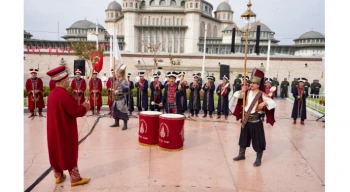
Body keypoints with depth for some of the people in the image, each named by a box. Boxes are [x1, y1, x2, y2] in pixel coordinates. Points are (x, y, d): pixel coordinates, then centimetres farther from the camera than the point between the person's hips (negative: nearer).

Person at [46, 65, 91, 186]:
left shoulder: (52, 94, 6)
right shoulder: (64, 94, -23)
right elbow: (75, 112, -24)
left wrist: (79, 106, 9)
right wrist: (84, 107, -6)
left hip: (55, 130, 9)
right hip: (65, 130, -9)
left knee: (57, 151, 17)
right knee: (69, 153, 2)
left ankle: (58, 176, 30)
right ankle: (75, 178, 12)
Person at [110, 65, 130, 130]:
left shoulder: (124, 81, -14)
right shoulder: (116, 80, 11)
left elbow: (126, 89, -24)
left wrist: (118, 91, -24)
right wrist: (113, 90, 9)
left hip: (122, 99, -9)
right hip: (116, 99, 9)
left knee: (123, 111, -7)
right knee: (115, 111, 14)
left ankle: (125, 125, -1)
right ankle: (116, 123, 28)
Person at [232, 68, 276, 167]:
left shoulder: (261, 95, -13)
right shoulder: (247, 92, 2)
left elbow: (273, 104, -16)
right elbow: (236, 95, 6)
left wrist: (264, 103, -33)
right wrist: (242, 91, -11)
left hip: (256, 120, -5)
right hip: (246, 119, 5)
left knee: (258, 141, 4)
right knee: (243, 138, 18)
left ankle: (258, 159, 19)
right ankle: (241, 154, 35)